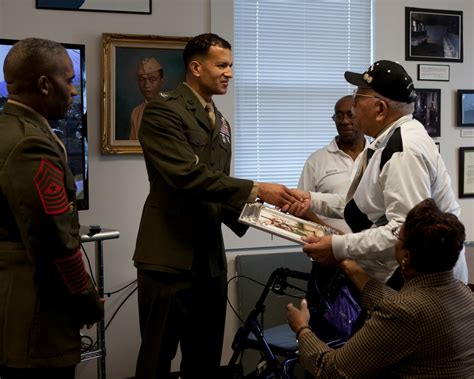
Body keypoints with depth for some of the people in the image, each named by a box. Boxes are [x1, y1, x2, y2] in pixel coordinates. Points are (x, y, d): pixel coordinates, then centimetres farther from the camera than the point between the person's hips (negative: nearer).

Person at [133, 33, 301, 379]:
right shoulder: (163, 111, -10)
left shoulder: (220, 122, 17)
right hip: (170, 256, -7)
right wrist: (255, 190, -21)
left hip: (210, 259, 8)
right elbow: (189, 176, -22)